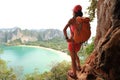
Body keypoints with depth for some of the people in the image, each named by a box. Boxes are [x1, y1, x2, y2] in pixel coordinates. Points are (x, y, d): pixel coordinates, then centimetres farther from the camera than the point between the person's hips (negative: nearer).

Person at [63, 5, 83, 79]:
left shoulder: (72, 19, -14)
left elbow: (64, 29, -24)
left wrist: (67, 38, -14)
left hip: (72, 42, -6)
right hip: (79, 41, 6)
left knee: (73, 58, 11)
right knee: (75, 54, 34)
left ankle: (74, 74, 27)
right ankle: (79, 67, 51)